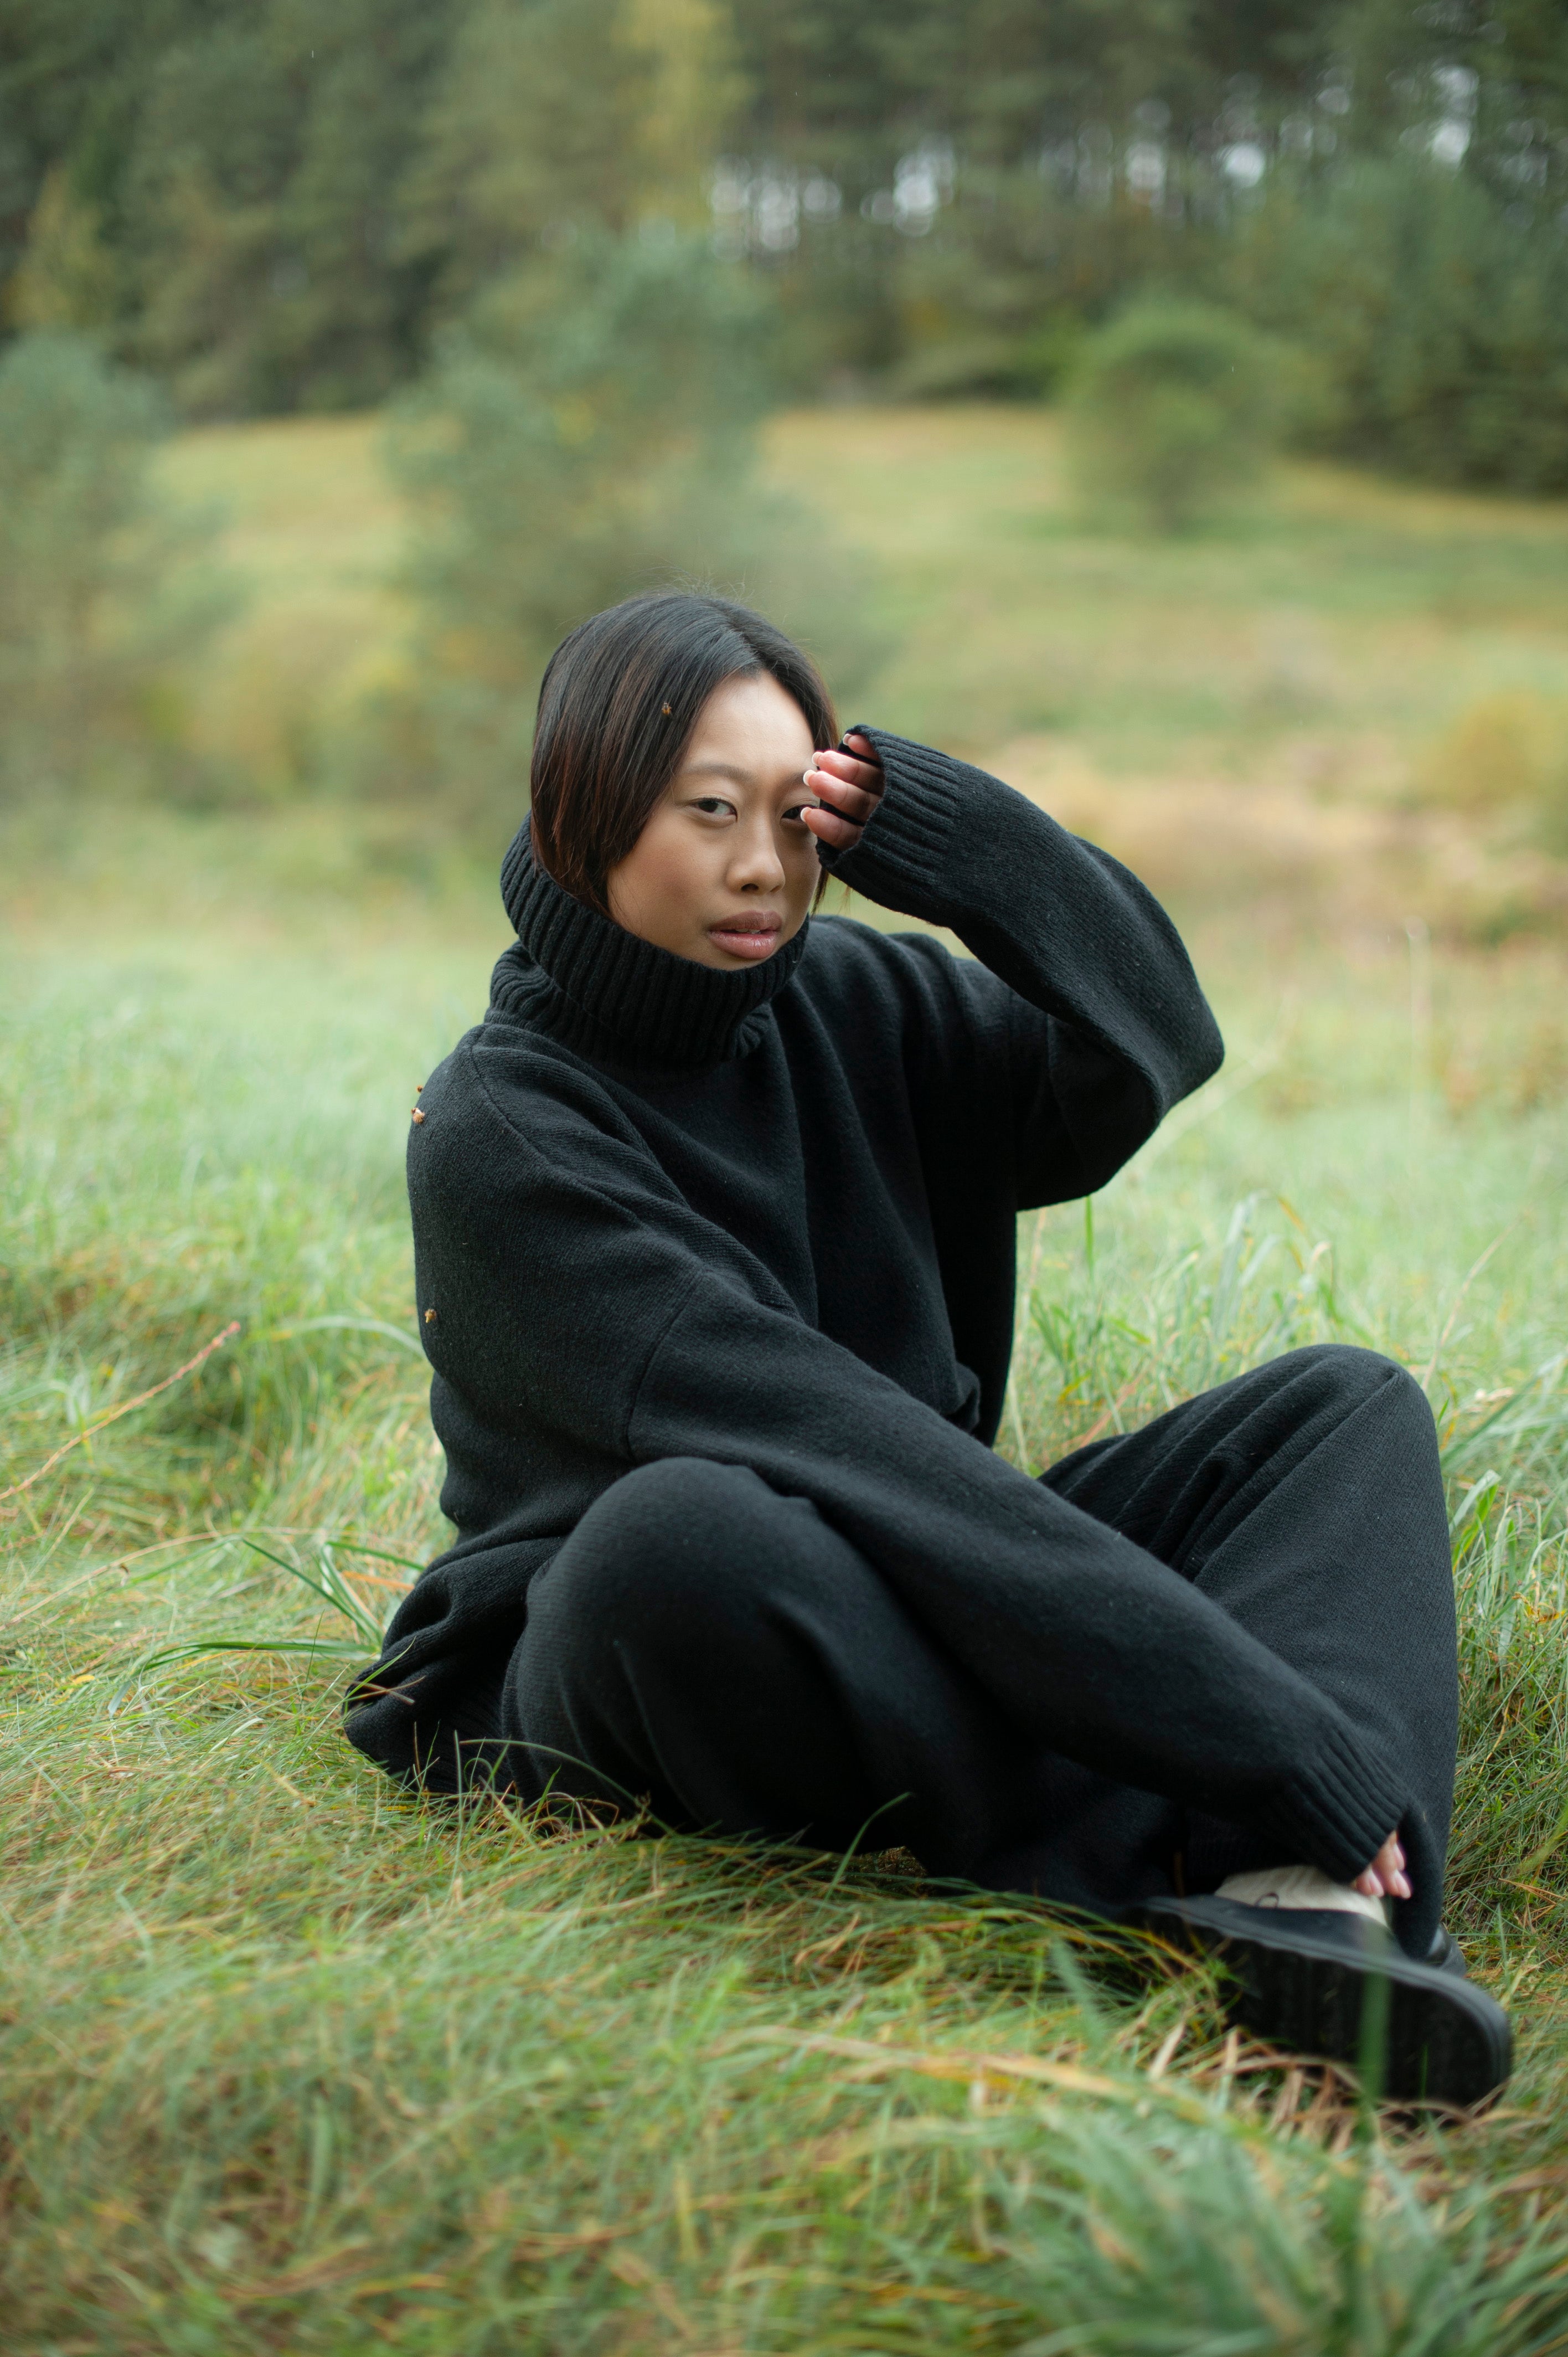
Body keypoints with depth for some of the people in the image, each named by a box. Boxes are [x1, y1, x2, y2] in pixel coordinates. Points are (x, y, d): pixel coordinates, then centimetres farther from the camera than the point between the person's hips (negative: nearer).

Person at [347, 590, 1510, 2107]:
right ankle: (1206, 1867, -28)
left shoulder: (850, 1000, 6)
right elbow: (798, 1424, -25)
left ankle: (1314, 1899, -34)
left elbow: (1151, 1047, -2)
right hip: (612, 1678, -6)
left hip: (902, 1608, 7)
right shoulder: (496, 1134, -16)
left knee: (1349, 1407, -5)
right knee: (681, 1528, -41)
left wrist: (957, 841, -17)